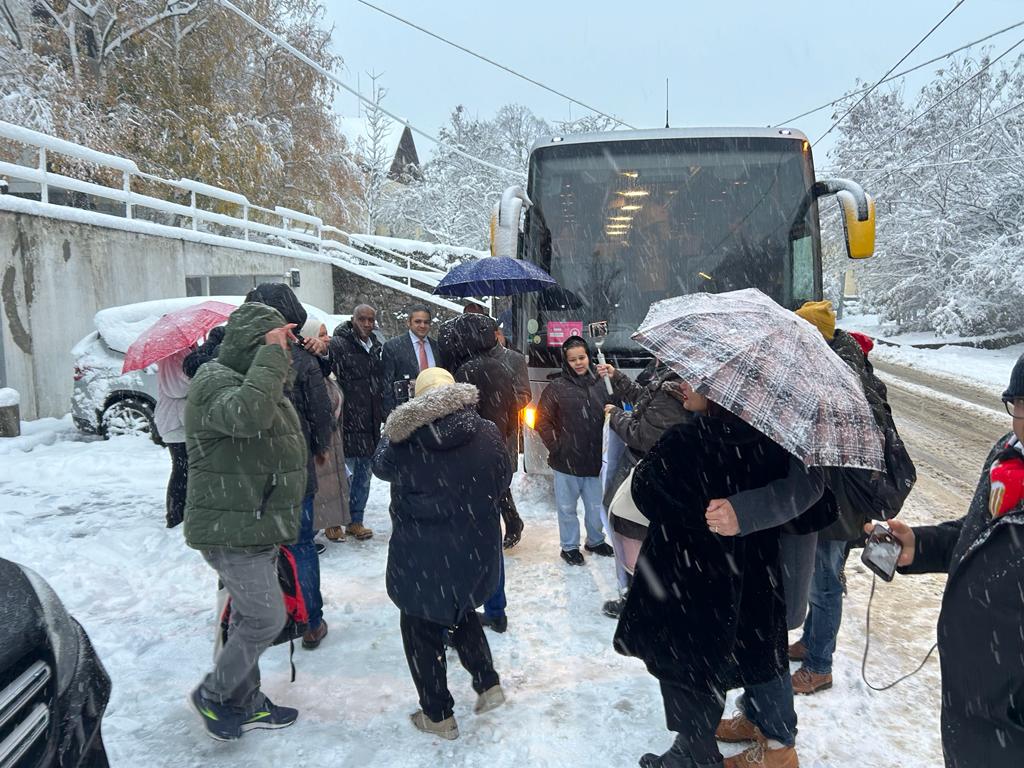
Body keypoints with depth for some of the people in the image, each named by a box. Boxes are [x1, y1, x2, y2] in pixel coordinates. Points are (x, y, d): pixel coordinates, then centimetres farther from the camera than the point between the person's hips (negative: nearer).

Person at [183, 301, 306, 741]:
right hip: (230, 531, -10)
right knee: (266, 620, -2)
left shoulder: (256, 378, 15)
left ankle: (245, 704, 33)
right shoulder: (214, 381, -18)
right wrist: (271, 354, -33)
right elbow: (247, 415, -43)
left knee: (249, 618, 18)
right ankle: (212, 695, 19)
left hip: (256, 526, 10)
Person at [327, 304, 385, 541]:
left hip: (370, 424, 7)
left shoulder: (375, 347, 14)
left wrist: (384, 413, 19)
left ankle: (356, 521, 24)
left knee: (364, 474, 13)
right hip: (348, 423, -7)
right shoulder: (338, 345, -9)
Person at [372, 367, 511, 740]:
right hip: (477, 548, 4)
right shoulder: (488, 434, -8)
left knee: (422, 628, 15)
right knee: (461, 612, 29)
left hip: (422, 555, -3)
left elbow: (381, 466, 5)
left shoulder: (405, 440, -16)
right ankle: (488, 684, 27)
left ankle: (439, 715, 25)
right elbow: (503, 479, 6)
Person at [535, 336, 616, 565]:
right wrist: (555, 447, -8)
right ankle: (569, 546, 28)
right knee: (567, 507, 11)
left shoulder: (600, 384, 1)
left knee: (596, 506, 17)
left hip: (595, 460, 3)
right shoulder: (557, 388, -6)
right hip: (567, 461, -2)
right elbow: (542, 421, -2)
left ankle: (595, 541, 38)